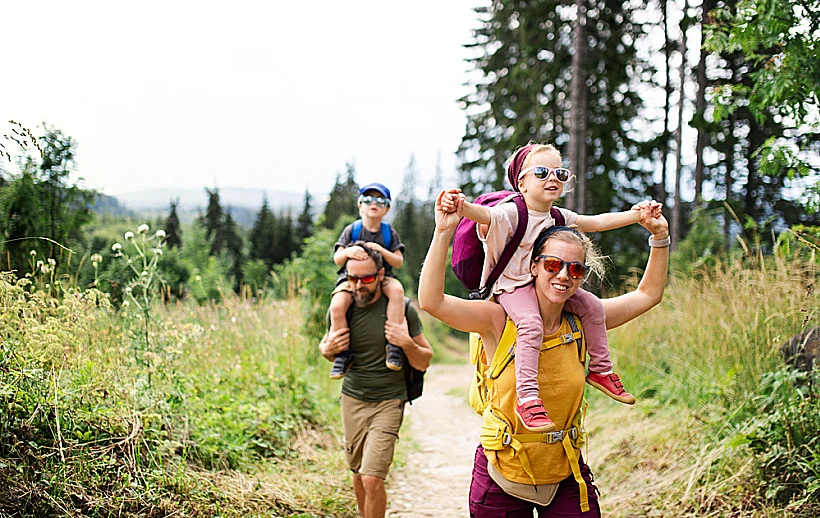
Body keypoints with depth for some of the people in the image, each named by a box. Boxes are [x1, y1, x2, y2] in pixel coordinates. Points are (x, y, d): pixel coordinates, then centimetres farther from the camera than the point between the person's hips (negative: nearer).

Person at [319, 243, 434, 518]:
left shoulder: (402, 308, -11)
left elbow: (424, 362, -3)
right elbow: (325, 347, 17)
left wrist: (407, 343, -22)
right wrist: (328, 349, -7)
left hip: (388, 401, -4)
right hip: (352, 399, 4)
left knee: (372, 478, -15)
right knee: (358, 474, 14)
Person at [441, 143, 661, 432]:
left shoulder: (560, 218, 7)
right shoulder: (511, 213, -17)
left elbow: (597, 222, 14)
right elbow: (484, 215, -36)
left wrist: (636, 215, 8)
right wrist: (462, 206, -59)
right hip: (513, 286, -8)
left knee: (591, 305, 1)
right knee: (531, 323, -33)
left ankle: (601, 370, 17)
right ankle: (527, 399, -34)